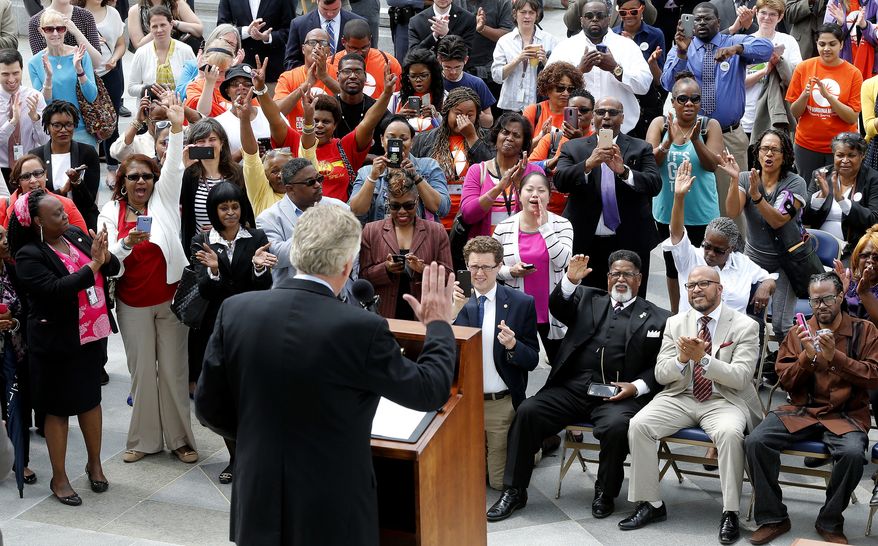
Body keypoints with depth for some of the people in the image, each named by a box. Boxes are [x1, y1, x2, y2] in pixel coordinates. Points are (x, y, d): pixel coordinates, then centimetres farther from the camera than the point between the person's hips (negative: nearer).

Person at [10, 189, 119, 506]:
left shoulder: (77, 235, 2)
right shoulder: (29, 256, -15)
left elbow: (113, 268, 1)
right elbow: (56, 289, -27)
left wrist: (104, 256, -20)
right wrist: (92, 265, -27)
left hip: (93, 336, 6)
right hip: (57, 344, -6)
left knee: (91, 399, 18)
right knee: (58, 409, 6)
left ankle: (94, 464, 35)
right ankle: (59, 478, 19)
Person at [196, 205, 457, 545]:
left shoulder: (235, 310, -8)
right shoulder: (361, 329, -20)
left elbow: (209, 408, 1)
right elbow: (430, 390, -5)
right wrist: (439, 324, 11)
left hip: (258, 508, 4)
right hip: (332, 517, -4)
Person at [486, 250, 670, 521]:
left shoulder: (656, 317, 13)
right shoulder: (588, 299, 19)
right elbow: (558, 306, 1)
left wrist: (636, 387, -10)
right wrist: (571, 280, -18)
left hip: (617, 394, -2)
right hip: (571, 387, 2)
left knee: (616, 425, -33)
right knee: (527, 412, -19)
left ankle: (605, 492, -7)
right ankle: (514, 491, -8)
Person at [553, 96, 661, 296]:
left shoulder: (641, 149, 6)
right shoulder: (574, 148, 7)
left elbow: (655, 184, -6)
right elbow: (559, 181, -7)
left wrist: (624, 171, -24)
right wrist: (588, 164, -25)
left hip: (630, 243, 0)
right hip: (585, 244, 0)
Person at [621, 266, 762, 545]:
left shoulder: (745, 326, -3)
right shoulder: (675, 323, 9)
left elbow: (741, 378, -13)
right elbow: (661, 374, 4)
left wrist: (703, 359, -27)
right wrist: (681, 359, -18)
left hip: (724, 400, -3)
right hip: (680, 398, 4)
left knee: (730, 433, -36)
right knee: (638, 425, -21)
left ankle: (730, 513, -22)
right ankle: (649, 503, -8)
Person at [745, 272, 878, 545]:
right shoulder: (799, 333, 10)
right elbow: (785, 381, 6)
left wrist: (835, 356, -17)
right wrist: (807, 357, -12)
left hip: (846, 414, -2)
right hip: (801, 410, 2)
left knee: (853, 453, -34)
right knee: (755, 441, -23)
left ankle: (830, 523, -9)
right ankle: (772, 518, -7)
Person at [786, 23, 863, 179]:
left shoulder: (853, 73, -3)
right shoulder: (803, 68, 0)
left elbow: (852, 118, -9)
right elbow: (794, 113, 3)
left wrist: (827, 95, -21)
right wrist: (805, 95, -18)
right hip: (807, 145, 1)